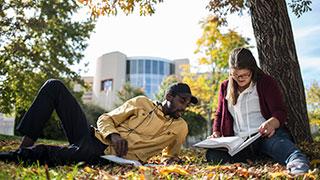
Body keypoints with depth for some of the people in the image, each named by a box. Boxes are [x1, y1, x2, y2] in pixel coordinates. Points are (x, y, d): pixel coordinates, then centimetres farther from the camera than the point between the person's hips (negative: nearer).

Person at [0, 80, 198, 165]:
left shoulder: (180, 127, 8)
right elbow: (105, 119, 8)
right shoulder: (142, 103, 9)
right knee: (54, 86, -6)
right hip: (94, 136, 4)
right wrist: (113, 135, -14)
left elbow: (171, 157, 25)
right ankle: (25, 146, -13)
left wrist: (171, 161, 1)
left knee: (82, 154, -43)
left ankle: (21, 155, -19)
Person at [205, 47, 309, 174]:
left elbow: (280, 112, -3)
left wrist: (272, 123, -28)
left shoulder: (266, 82, 6)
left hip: (267, 135, -3)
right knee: (211, 154, -28)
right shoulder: (225, 87, 17)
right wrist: (216, 133, 4)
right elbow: (219, 114, 25)